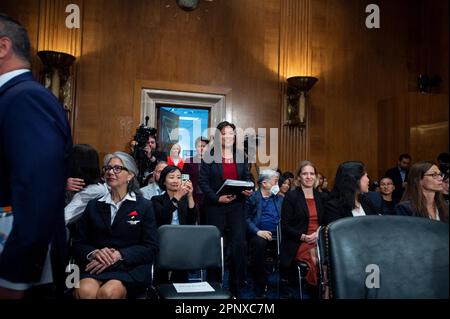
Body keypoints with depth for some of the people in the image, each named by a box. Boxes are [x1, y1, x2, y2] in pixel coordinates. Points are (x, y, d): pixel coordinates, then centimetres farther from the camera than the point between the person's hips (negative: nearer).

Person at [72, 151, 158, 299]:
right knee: (84, 291, -31)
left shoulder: (144, 206, 8)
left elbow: (150, 248, 0)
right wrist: (94, 253, -11)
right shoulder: (93, 205, 17)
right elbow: (78, 244, 12)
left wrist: (118, 255, -15)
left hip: (131, 268, -1)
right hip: (96, 266, 2)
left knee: (108, 292, -32)